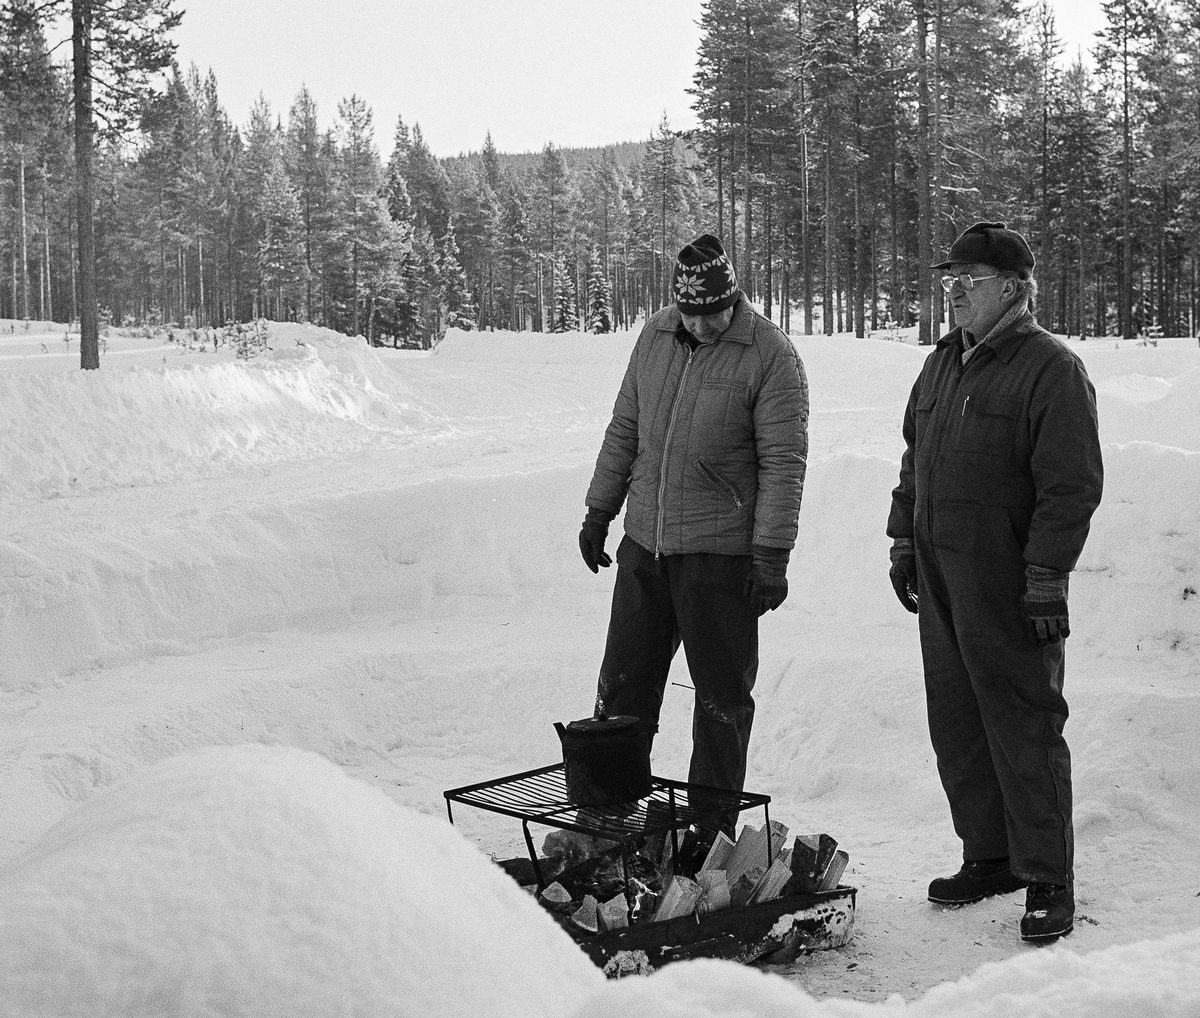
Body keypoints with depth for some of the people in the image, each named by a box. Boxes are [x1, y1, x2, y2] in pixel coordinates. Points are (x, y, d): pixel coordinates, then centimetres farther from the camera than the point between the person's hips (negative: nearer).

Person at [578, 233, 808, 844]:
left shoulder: (770, 355, -11)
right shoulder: (655, 336, 6)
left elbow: (784, 461, -12)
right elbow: (624, 428, 15)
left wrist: (772, 554, -15)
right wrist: (599, 509, 15)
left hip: (720, 553, -5)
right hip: (644, 541, 5)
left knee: (722, 698, 4)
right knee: (623, 684, 12)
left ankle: (713, 830, 15)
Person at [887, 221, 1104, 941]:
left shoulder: (1052, 369, -9)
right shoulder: (942, 364, 16)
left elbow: (1073, 483, -14)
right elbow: (914, 461, 24)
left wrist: (1046, 575, -18)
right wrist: (904, 541, 20)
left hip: (1008, 586, -8)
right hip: (940, 579, 8)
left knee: (1024, 726, -2)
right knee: (956, 725, 12)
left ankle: (1049, 879, 9)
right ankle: (989, 855, 26)